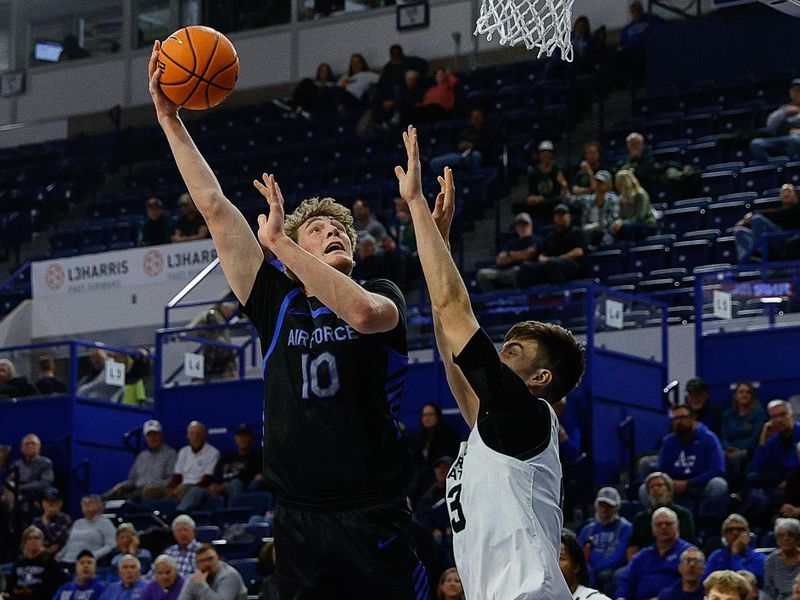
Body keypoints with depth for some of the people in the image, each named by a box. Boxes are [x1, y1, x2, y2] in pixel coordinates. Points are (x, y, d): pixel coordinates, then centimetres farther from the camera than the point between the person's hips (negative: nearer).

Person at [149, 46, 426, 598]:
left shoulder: (383, 295, 4)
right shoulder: (278, 303, 9)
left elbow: (362, 313, -22)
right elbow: (215, 208, 7)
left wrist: (279, 240, -19)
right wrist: (169, 118, 5)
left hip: (375, 518, -2)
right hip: (299, 519, 2)